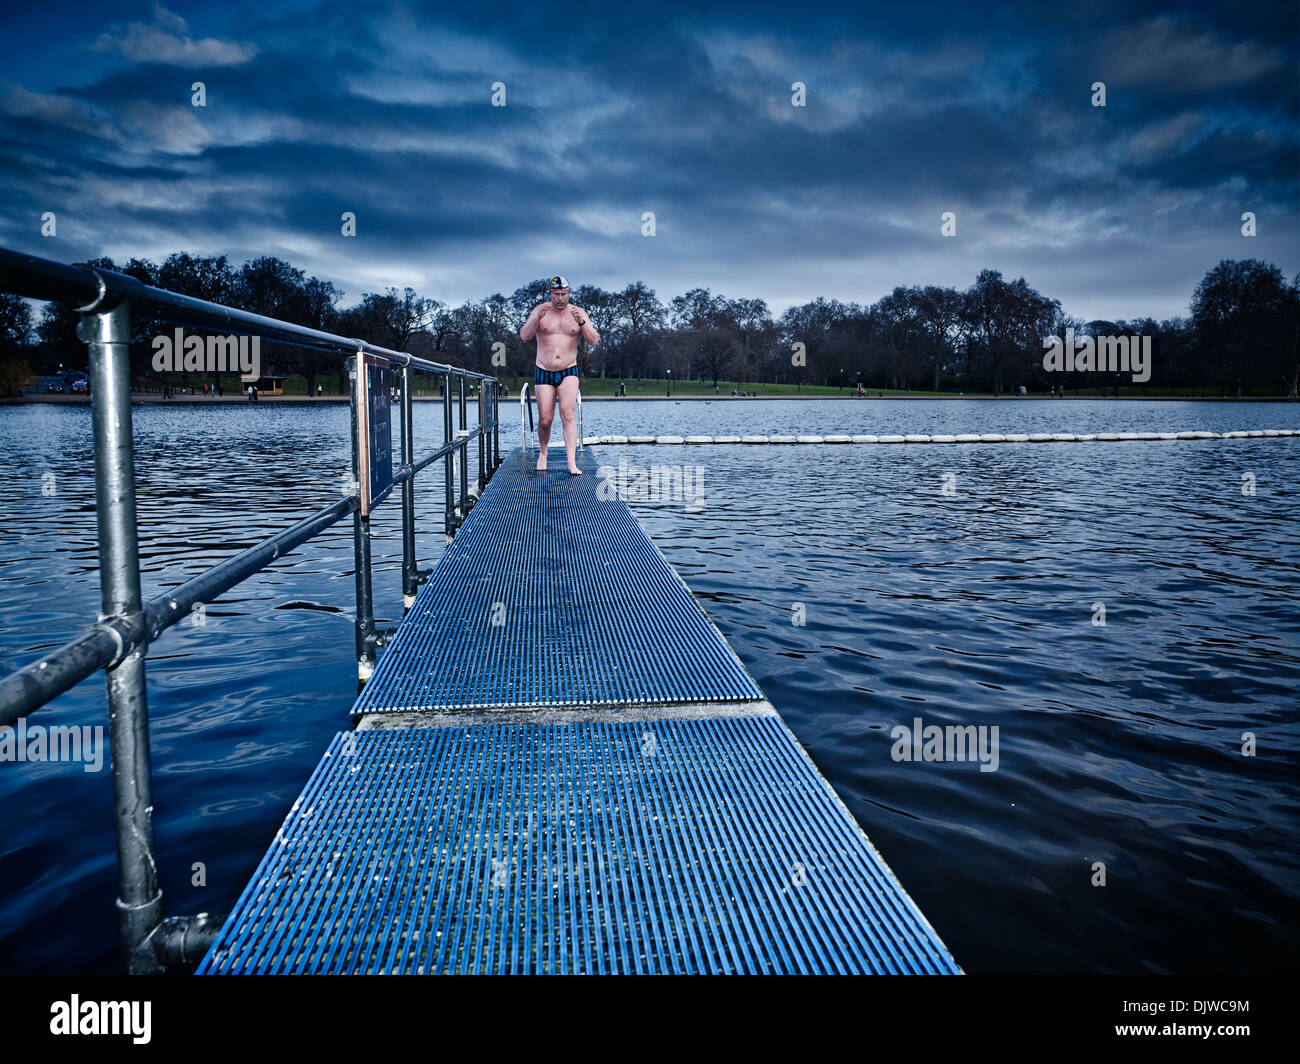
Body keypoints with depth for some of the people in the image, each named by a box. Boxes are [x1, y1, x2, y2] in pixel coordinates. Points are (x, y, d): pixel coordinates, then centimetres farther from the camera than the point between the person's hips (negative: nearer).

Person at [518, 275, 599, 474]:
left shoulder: (578, 312, 3)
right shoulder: (540, 310, 1)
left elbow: (594, 341, -5)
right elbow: (524, 336, -10)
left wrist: (581, 323, -23)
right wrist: (537, 319, -27)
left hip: (568, 372, 0)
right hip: (543, 373, 1)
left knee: (568, 414, -17)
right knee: (545, 419, 0)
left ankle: (572, 463, -22)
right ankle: (543, 453, 27)